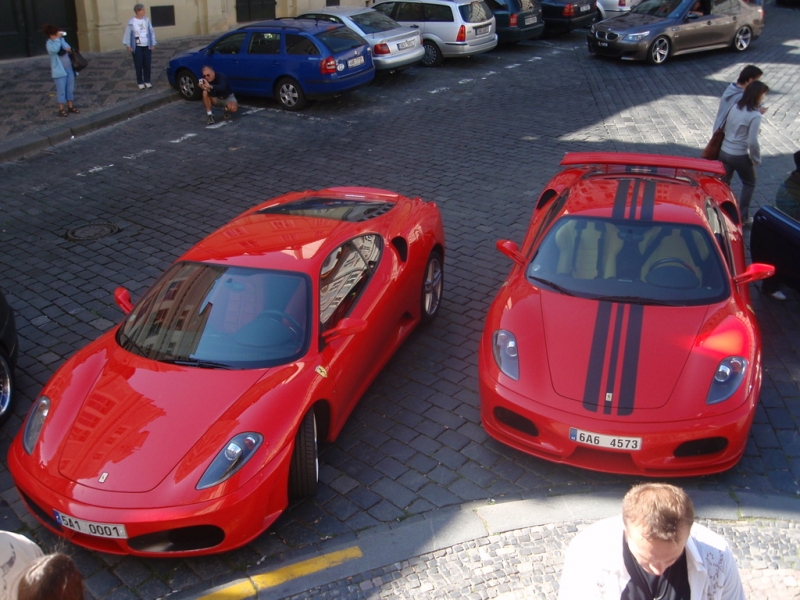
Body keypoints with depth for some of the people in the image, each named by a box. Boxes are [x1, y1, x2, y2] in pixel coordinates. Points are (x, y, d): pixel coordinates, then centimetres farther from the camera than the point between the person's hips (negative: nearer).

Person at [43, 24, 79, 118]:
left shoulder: (62, 39, 7)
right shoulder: (49, 43, -12)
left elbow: (68, 48, -5)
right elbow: (55, 49, -32)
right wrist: (57, 39, -26)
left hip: (69, 68, 6)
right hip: (59, 70, -6)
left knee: (70, 88, 13)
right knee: (61, 90, -2)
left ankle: (70, 106, 26)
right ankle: (61, 109, 5)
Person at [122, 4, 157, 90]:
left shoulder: (146, 20, 1)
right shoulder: (131, 22, -7)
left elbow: (152, 32, 5)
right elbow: (128, 34, -3)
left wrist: (153, 44, 3)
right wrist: (128, 45, -5)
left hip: (147, 46, 3)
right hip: (137, 47, -3)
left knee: (147, 64, 4)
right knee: (139, 65, 0)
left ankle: (147, 81, 17)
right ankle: (140, 82, 9)